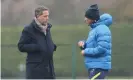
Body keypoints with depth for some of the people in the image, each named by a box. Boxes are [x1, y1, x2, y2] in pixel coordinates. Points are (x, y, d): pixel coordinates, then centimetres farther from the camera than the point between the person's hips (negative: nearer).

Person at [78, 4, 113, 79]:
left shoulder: (102, 29, -15)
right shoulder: (94, 29, 16)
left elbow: (101, 49, -23)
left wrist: (86, 51, -13)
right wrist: (83, 44, 2)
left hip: (99, 67, -10)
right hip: (94, 66, 10)